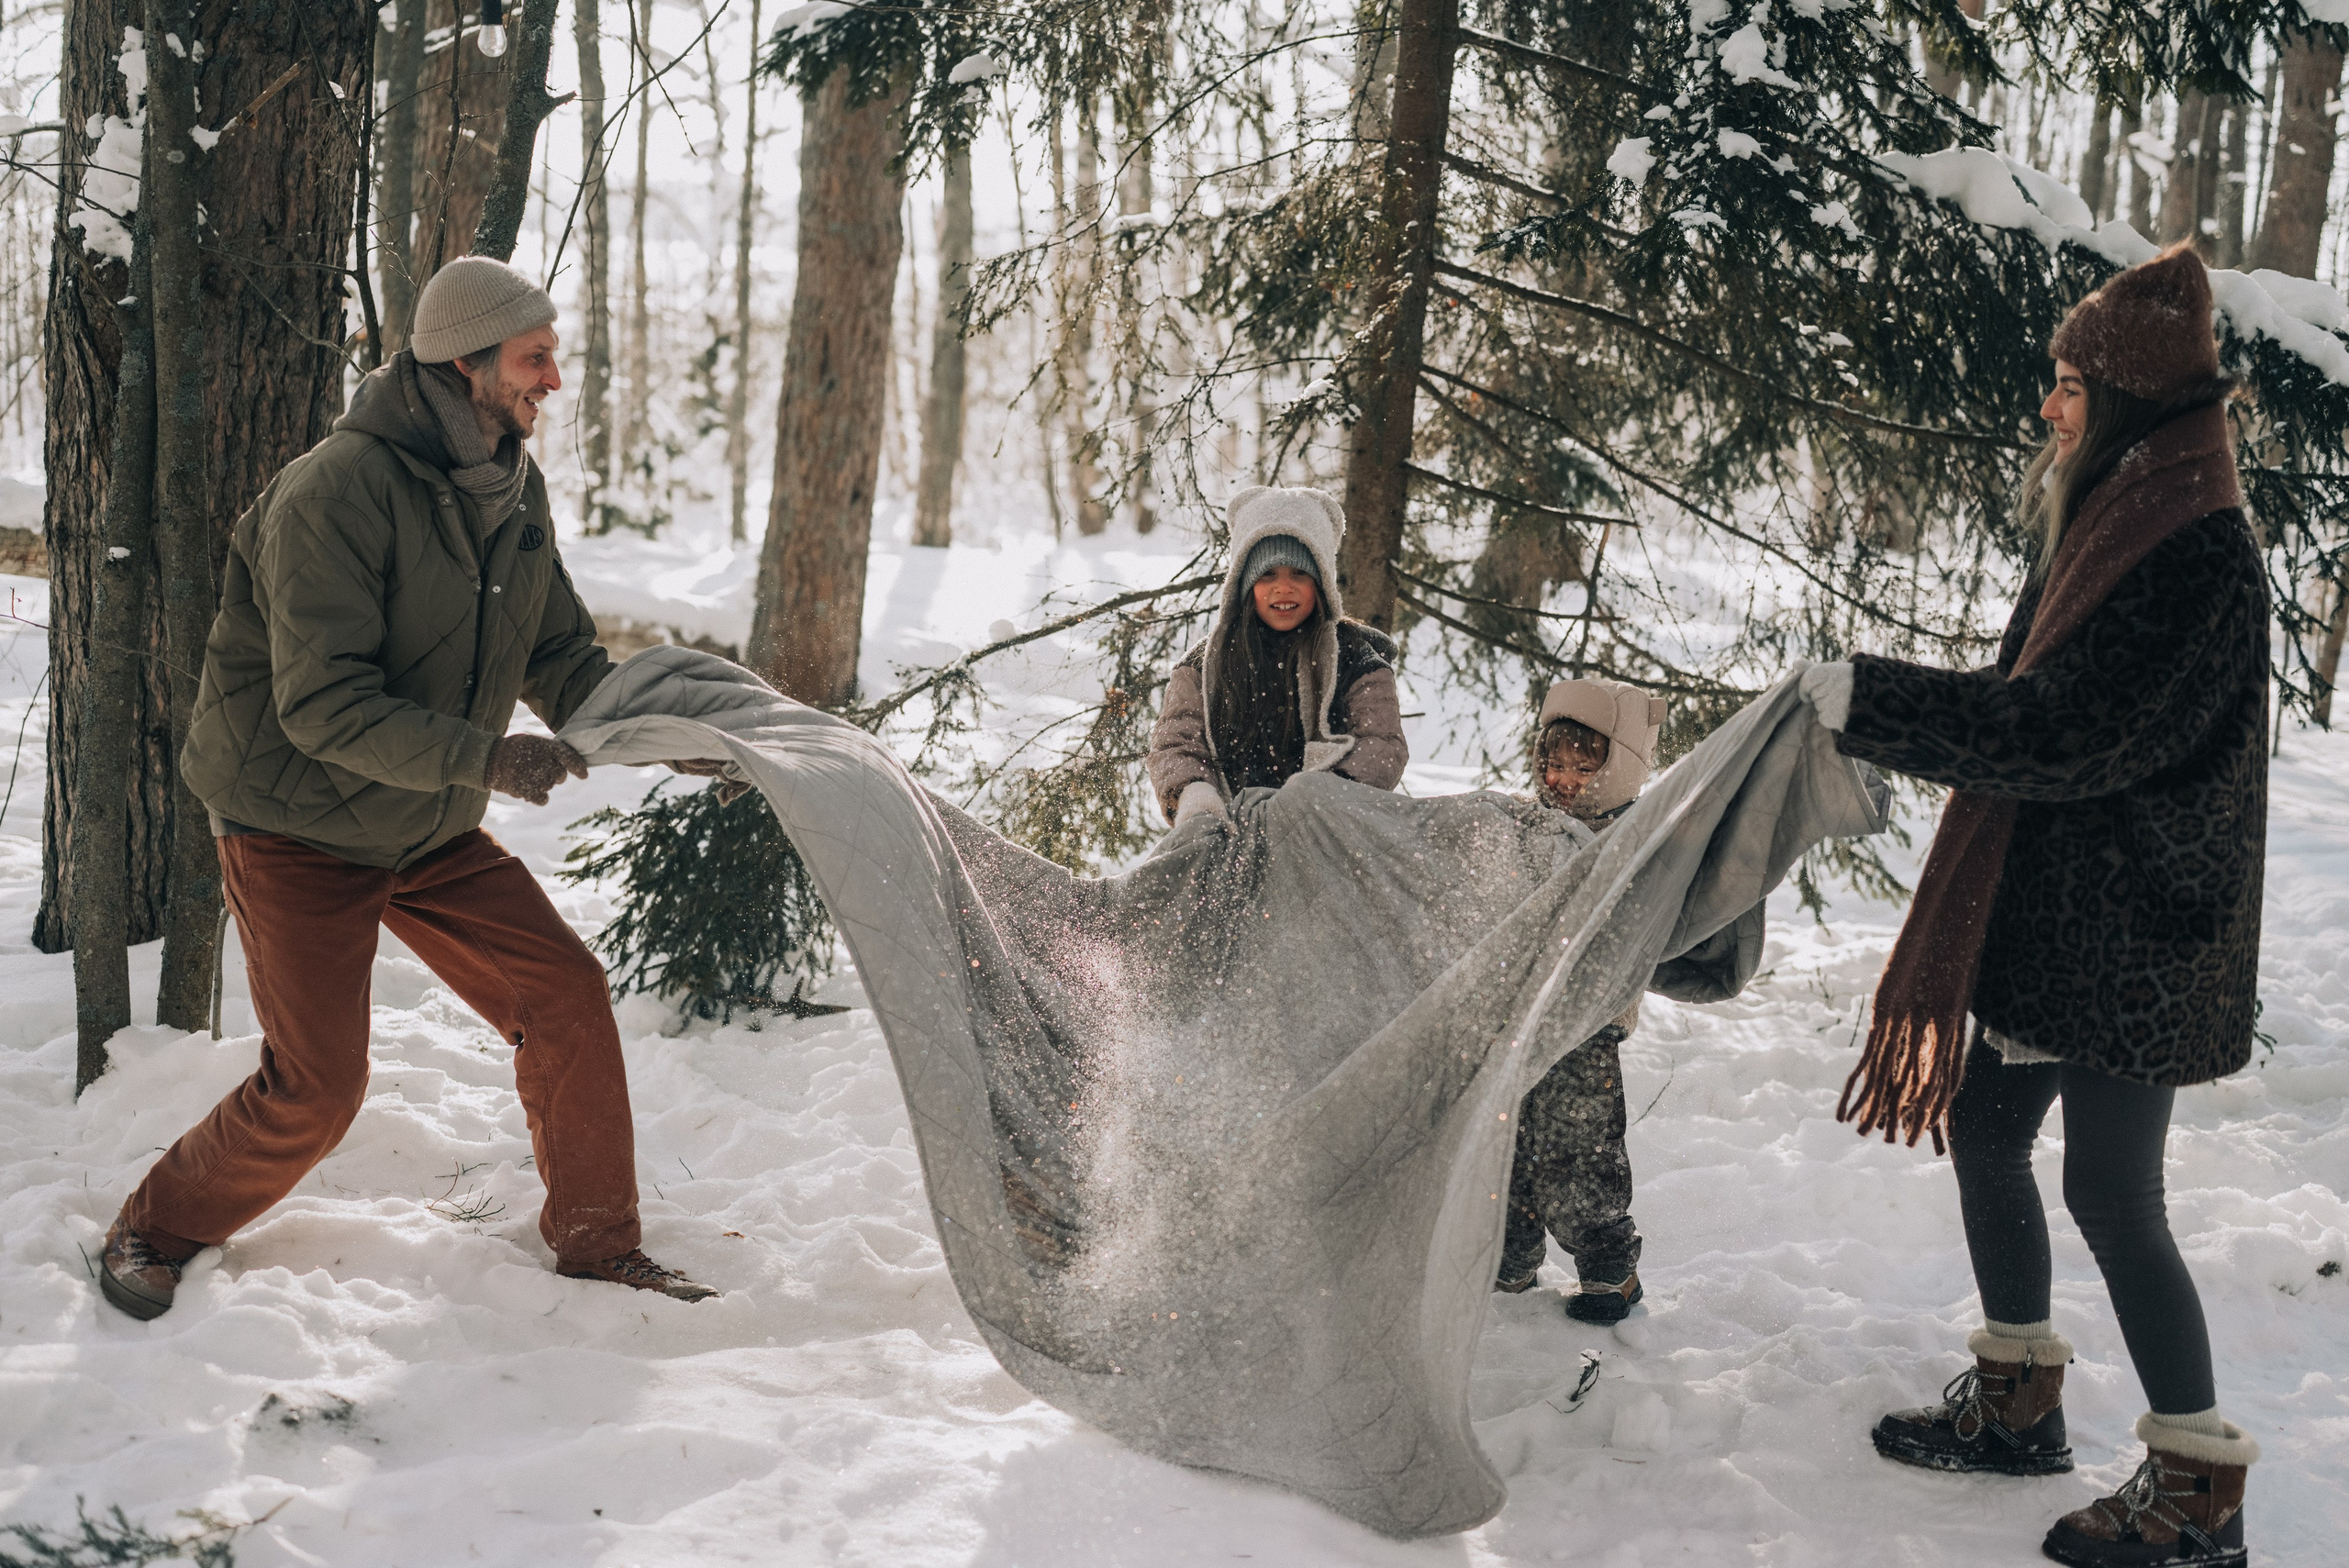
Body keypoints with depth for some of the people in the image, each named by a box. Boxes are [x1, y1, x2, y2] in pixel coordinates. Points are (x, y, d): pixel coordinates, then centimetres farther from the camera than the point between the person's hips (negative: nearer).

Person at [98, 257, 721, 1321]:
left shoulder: (514, 487, 0)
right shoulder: (338, 489, -26)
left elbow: (560, 660, 6)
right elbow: (322, 704, -30)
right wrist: (483, 759, -37)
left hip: (433, 831, 7)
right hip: (298, 827, -7)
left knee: (566, 996, -1)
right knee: (315, 1088, -9)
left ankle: (598, 1245, 15)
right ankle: (154, 1231, 18)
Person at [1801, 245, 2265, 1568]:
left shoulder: (2199, 557, -20)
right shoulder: (2115, 522, 10)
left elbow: (2062, 735, -26)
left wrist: (1872, 702, -24)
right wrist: (1887, 708, 11)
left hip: (2134, 936, -10)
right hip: (2052, 910, 10)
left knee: (2112, 1197, -4)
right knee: (1982, 1124, 17)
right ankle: (2020, 1403, 33)